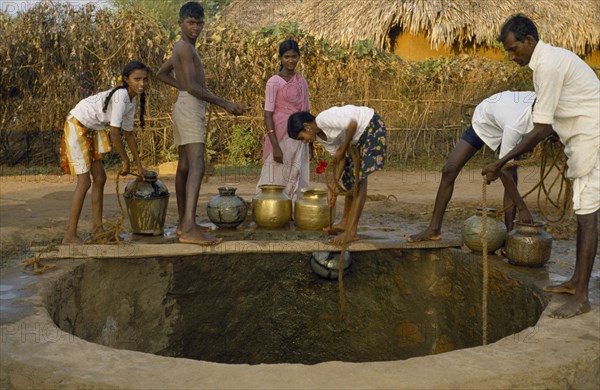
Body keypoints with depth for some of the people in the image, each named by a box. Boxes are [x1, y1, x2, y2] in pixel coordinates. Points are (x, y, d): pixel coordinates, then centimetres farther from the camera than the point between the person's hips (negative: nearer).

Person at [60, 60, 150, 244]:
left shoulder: (132, 102, 3)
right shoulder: (120, 96, -25)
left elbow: (129, 133, 13)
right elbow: (115, 133, -27)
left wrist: (139, 164, 14)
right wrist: (125, 161, -16)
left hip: (91, 130, 9)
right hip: (77, 126, -9)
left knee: (100, 178, 9)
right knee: (84, 182, -10)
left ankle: (97, 229, 17)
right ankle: (70, 235, -4)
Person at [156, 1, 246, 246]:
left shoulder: (180, 48, 20)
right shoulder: (186, 47, -11)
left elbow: (161, 74, 32)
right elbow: (193, 87, -20)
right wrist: (224, 103, -19)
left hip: (184, 108, 11)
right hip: (191, 108, -11)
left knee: (184, 167, 12)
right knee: (197, 167, -21)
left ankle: (183, 224, 19)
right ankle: (189, 230, -32)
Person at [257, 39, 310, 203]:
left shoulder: (302, 82, 11)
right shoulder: (274, 82, -7)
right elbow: (268, 115, -10)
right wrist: (275, 146, -17)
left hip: (298, 139, 6)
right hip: (281, 137, -6)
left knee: (296, 180, 7)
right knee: (277, 180, -4)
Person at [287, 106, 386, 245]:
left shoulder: (323, 119, -26)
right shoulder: (320, 137, 1)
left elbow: (352, 124, -33)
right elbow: (339, 159, 2)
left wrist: (343, 149, -22)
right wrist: (334, 184, -5)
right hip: (358, 136, 10)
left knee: (360, 177, -14)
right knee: (349, 177, 14)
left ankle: (351, 231, -15)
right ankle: (345, 222, 27)